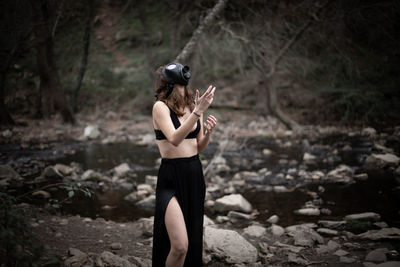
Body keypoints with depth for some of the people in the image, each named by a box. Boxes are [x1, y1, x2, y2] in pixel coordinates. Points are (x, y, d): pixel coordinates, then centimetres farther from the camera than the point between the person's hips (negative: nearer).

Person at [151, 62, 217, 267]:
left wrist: (208, 132, -8)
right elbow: (174, 139, -25)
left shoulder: (192, 106, 7)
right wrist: (198, 111, -31)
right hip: (171, 178, -6)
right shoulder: (160, 106, -10)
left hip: (195, 175, 6)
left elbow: (199, 147, 12)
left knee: (193, 241, 14)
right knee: (179, 246, -14)